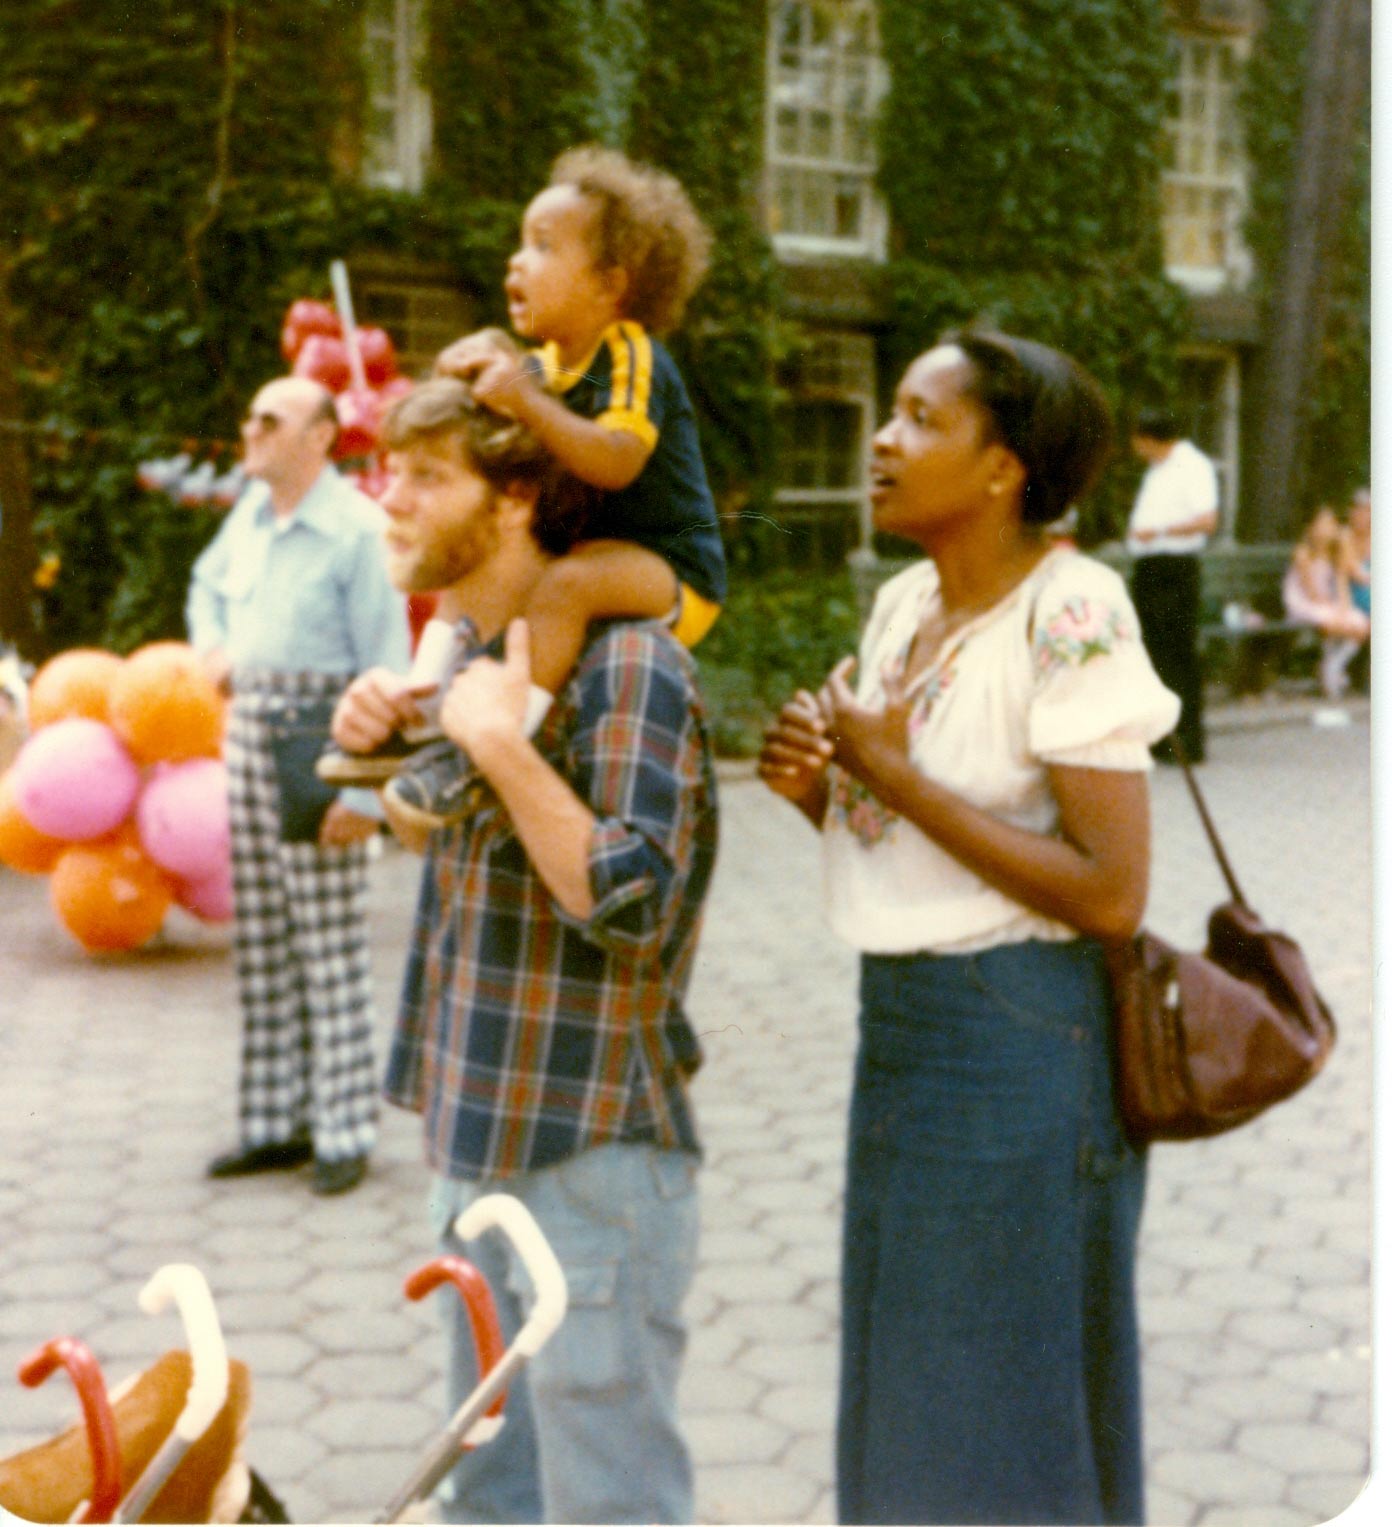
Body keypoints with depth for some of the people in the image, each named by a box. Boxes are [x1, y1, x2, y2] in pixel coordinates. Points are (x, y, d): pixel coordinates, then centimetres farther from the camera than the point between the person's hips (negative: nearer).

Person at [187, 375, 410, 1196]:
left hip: (319, 735, -8)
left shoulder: (359, 529, -13)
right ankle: (278, 1122, 22)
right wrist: (214, 646, 11)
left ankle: (345, 1133, 7)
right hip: (249, 725, 8)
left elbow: (388, 668, -15)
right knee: (261, 937, 11)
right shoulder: (250, 512, 10)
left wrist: (367, 792, -18)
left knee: (331, 942, -3)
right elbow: (207, 583, 32)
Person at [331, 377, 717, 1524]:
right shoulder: (466, 643, 9)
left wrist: (500, 741, -26)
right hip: (482, 1136, 9)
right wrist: (381, 740, 4)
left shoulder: (625, 662, -19)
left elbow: (635, 903, -25)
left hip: (593, 1154, -9)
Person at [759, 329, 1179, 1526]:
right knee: (901, 1396, 20)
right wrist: (823, 789, -5)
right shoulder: (906, 601, 8)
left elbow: (1111, 893, -22)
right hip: (900, 1024, 8)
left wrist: (895, 776, -20)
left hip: (1019, 1038, -8)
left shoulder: (1069, 618, -17)